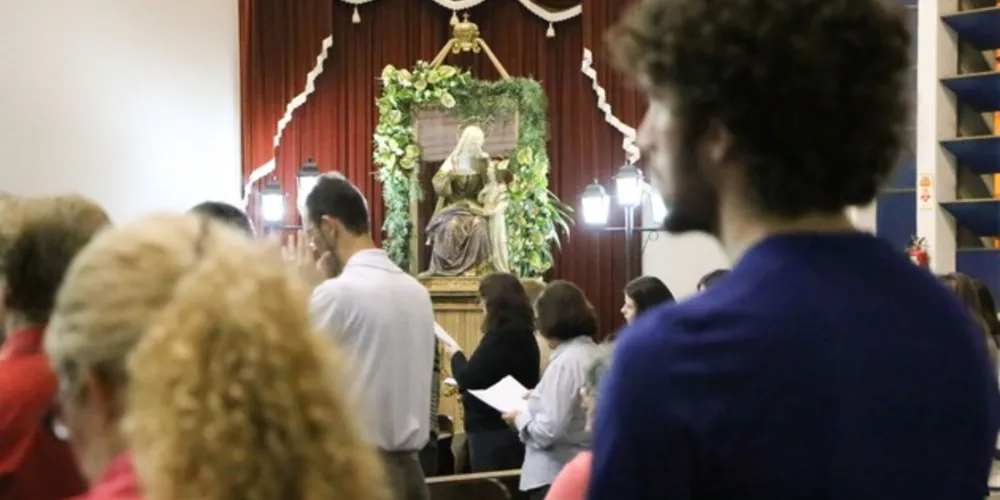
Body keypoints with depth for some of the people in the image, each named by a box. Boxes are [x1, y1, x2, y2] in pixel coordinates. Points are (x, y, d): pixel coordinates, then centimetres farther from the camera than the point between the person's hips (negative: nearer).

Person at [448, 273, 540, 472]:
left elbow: (468, 378, -19)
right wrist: (462, 386, 10)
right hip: (511, 427, 10)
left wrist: (456, 355, 0)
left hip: (494, 430, -10)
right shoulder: (522, 332, 12)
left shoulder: (503, 336, -20)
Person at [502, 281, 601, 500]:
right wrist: (539, 397, 17)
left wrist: (520, 418, -5)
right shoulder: (596, 354, 7)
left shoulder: (565, 362, -19)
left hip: (556, 476, -9)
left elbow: (549, 430, -22)